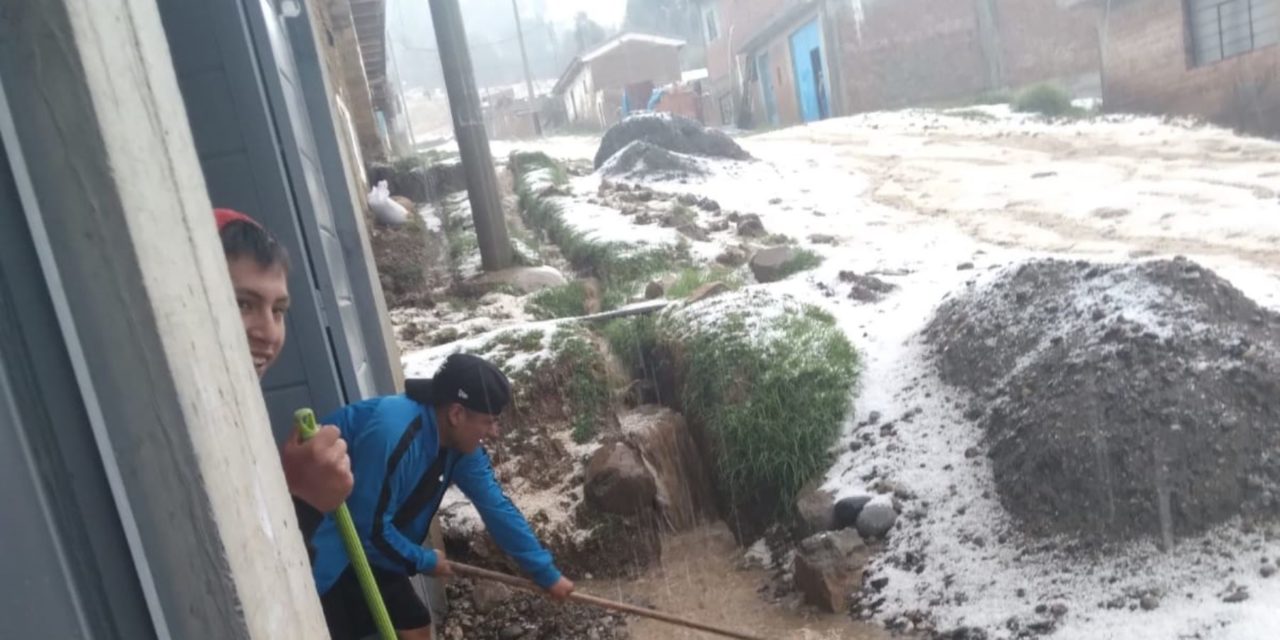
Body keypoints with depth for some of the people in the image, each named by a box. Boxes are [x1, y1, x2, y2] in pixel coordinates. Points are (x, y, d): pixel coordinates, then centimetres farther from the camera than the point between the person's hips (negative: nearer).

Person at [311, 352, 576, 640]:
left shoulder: (461, 444, -6)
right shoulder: (391, 432, -34)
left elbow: (498, 509, 2)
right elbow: (369, 527, -27)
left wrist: (547, 573, 6)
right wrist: (424, 560, -10)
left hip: (366, 551, 9)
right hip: (321, 548, -9)